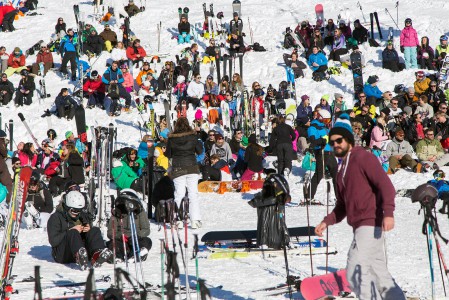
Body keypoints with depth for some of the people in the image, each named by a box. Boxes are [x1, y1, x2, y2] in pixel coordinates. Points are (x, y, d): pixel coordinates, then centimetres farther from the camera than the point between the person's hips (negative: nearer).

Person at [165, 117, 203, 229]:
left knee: (179, 194, 4)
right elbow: (199, 151, 4)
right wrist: (199, 143, 23)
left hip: (177, 169, 0)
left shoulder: (171, 139, -4)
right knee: (193, 194, 4)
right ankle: (195, 220, -3)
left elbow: (168, 155, 3)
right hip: (192, 168, 0)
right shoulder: (193, 137, -4)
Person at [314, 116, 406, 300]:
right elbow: (342, 207, 26)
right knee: (378, 271, 10)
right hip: (360, 226, 9)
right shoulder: (342, 171, 23)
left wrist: (388, 212, -26)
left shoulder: (362, 157, -3)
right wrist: (326, 222, 10)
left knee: (355, 272, -15)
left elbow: (385, 185, -14)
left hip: (370, 224, -9)